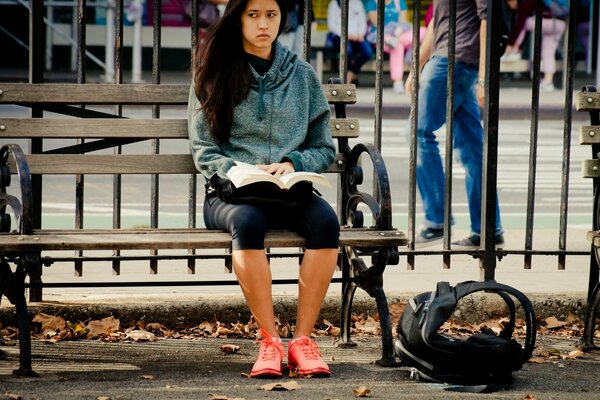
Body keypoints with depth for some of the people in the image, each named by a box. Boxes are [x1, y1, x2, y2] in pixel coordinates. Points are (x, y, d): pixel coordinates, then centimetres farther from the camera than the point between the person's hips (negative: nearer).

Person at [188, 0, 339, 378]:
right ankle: (270, 341, -29)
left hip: (290, 191, 2)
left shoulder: (302, 74, 14)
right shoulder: (215, 74, 8)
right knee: (247, 221, -38)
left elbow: (325, 149, 15)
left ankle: (303, 339, -26)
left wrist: (292, 163, -6)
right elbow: (204, 151, 5)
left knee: (326, 219, -32)